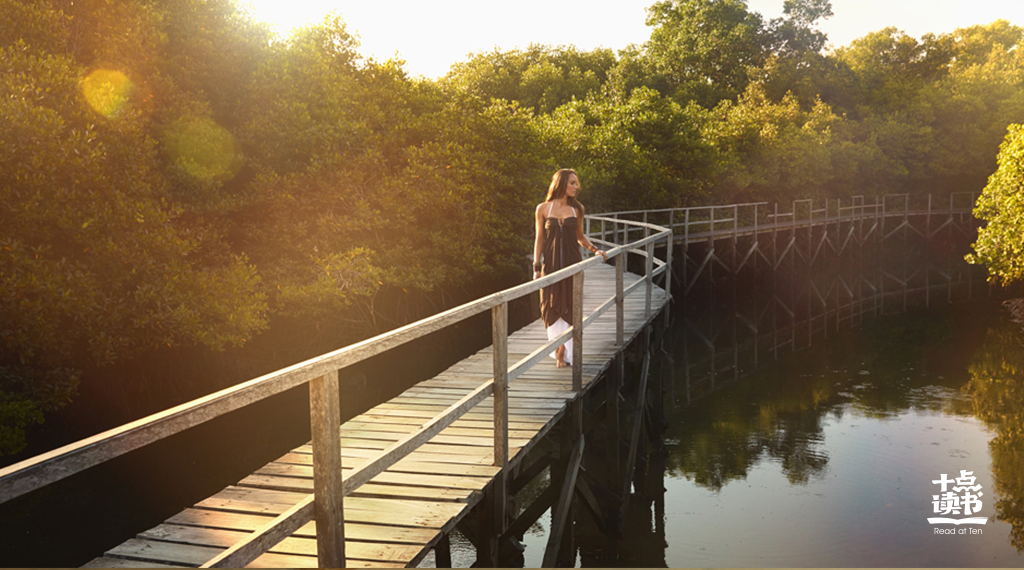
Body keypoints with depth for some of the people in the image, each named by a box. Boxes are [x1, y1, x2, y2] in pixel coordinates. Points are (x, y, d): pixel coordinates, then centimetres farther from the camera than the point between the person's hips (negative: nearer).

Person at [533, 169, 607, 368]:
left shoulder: (576, 209, 7)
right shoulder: (543, 208, 1)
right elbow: (539, 239, 4)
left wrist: (594, 250, 1)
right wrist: (536, 268, 1)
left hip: (572, 263, 1)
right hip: (551, 264, -1)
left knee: (569, 307, -1)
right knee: (552, 307, 0)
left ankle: (563, 353, 6)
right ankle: (559, 351, 13)